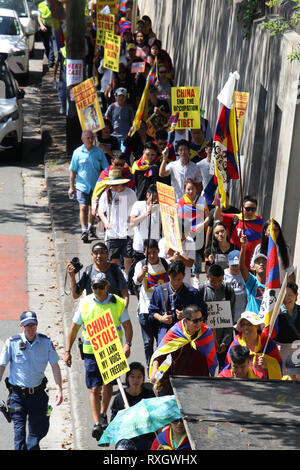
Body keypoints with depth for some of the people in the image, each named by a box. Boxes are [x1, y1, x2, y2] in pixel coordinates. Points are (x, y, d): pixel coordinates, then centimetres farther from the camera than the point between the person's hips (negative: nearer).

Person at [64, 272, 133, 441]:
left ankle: (103, 414, 36)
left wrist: (128, 344, -19)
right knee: (94, 388, -8)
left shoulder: (118, 303, -2)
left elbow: (127, 325, -2)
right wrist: (68, 351, 3)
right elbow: (74, 328, 5)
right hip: (91, 351, -1)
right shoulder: (85, 303, -1)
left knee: (108, 384, 15)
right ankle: (97, 423, -11)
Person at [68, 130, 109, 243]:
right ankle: (84, 230, -13)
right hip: (82, 185, -2)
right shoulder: (77, 152, -4)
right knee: (83, 207, -13)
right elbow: (73, 171, 3)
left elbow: (105, 169, 6)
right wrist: (71, 187, 1)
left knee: (92, 208, 15)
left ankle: (90, 227, 34)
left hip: (96, 185, 2)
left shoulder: (99, 152, -2)